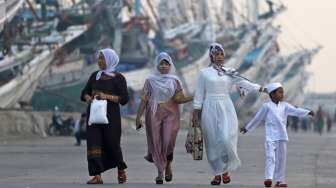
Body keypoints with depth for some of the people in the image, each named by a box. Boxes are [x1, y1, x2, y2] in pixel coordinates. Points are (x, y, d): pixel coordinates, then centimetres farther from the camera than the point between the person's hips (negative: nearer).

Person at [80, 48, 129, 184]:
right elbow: (84, 93, 13)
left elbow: (124, 99, -9)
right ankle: (97, 176, -12)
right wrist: (88, 98, -11)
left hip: (111, 115, -4)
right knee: (94, 142, -9)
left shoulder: (118, 78, -3)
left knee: (112, 143, 3)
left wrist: (106, 96, -20)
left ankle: (121, 170, 29)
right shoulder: (95, 76, 12)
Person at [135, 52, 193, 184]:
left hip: (171, 114, -1)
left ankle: (168, 165, 14)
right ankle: (160, 172, 10)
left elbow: (178, 99, -3)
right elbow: (144, 100, 4)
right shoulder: (150, 81, 5)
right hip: (154, 114, 1)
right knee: (156, 142, 0)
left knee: (168, 141, -13)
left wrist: (194, 97, -15)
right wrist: (138, 117, -1)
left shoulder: (175, 81, 6)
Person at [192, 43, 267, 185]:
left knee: (226, 139, -14)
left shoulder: (229, 73, 8)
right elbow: (199, 93, 5)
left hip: (226, 109, 1)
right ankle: (217, 173, 11)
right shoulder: (204, 73, 3)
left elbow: (243, 83, -3)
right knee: (213, 141, 1)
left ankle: (226, 169, 5)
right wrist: (196, 112, 1)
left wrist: (261, 88, -15)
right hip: (210, 109, -1)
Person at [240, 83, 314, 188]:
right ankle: (268, 178, -20)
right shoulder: (266, 106, 0)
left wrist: (308, 112, -18)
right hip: (271, 137, -4)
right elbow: (257, 118, 10)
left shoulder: (284, 106, 9)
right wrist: (247, 128, 18)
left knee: (281, 158, 6)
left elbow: (295, 111, -2)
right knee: (270, 157, -16)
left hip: (282, 137, 4)